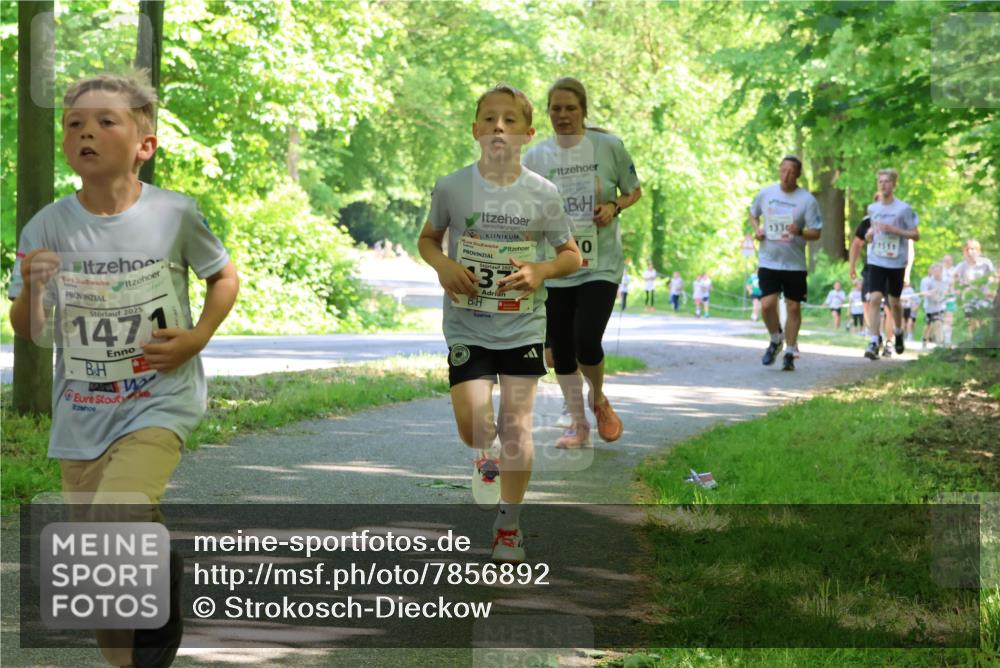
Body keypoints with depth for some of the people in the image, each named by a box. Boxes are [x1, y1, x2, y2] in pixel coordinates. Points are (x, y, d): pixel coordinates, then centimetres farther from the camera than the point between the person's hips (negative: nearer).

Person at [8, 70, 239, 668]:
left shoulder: (174, 214, -9)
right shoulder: (48, 227, -4)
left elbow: (226, 276, 8)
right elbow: (27, 331, 3)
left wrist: (197, 337, -7)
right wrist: (31, 290, -19)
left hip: (160, 402, -3)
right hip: (81, 413, 4)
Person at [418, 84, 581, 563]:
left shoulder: (543, 194, -6)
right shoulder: (451, 188, -6)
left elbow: (571, 255, 5)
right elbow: (428, 239, 10)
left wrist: (540, 272, -16)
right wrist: (443, 265, -12)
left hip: (524, 327, 0)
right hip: (467, 327, 0)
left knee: (516, 424, -1)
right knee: (473, 424, -7)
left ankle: (509, 524, 15)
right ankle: (487, 456, 32)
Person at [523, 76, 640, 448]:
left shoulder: (609, 147, -3)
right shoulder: (536, 156, 4)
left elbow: (634, 191, 9)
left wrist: (614, 207, -11)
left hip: (600, 264, -3)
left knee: (586, 341, -17)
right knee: (561, 350, 6)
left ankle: (598, 400, 15)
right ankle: (578, 425, 23)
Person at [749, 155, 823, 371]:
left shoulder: (807, 200, -6)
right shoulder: (765, 193, 2)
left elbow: (816, 232, -5)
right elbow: (753, 214, 20)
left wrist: (800, 232, -26)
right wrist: (756, 229, 0)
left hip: (795, 264, -1)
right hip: (768, 262, 1)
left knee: (793, 307, 3)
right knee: (767, 305, -11)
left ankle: (790, 353, 17)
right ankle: (776, 340, 16)